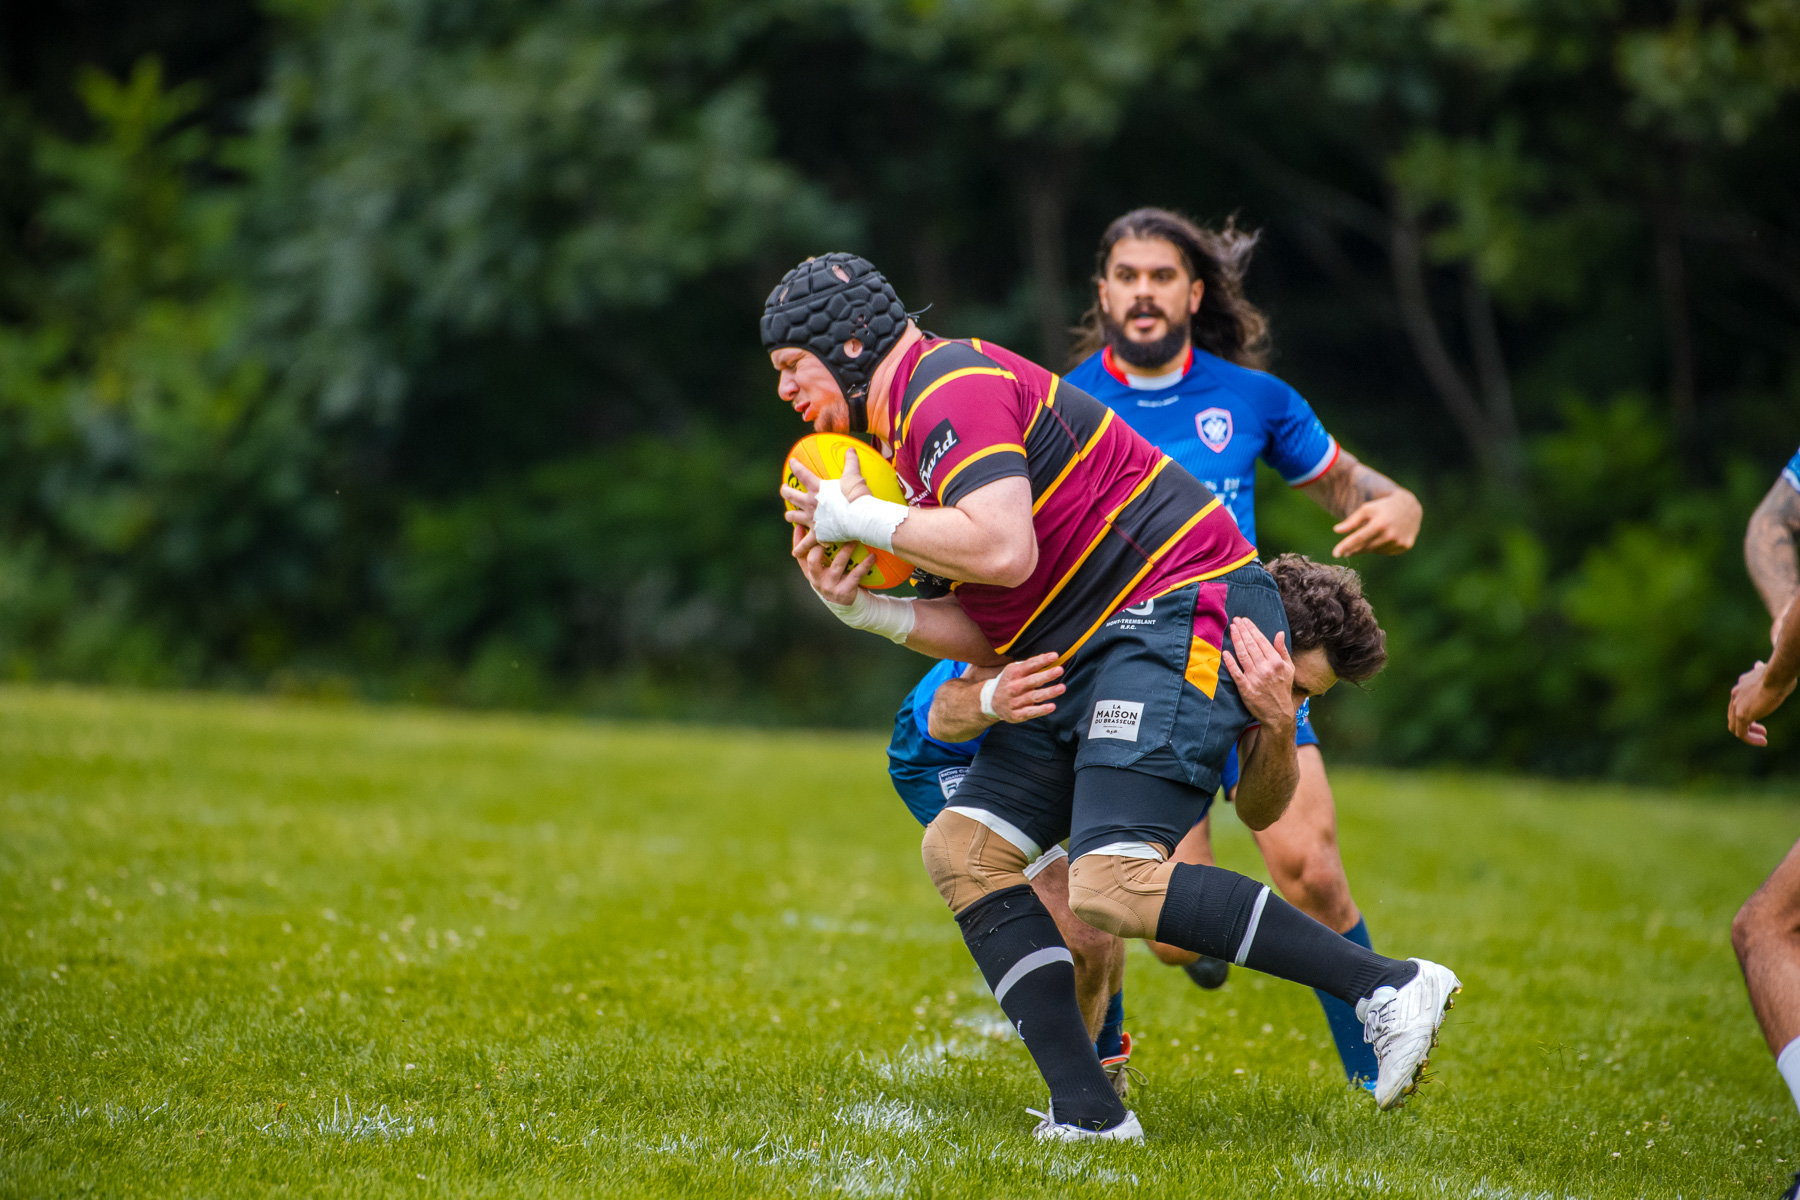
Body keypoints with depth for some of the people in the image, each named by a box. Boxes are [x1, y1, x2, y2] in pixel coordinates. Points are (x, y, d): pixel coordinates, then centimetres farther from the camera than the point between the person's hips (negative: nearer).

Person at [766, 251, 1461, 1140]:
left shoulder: (952, 382, -10)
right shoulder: (907, 426, 22)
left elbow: (1005, 550, -26)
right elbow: (992, 631, 16)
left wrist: (858, 519, -13)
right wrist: (867, 610, 2)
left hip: (1181, 613, -11)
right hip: (1084, 654, 11)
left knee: (1112, 886, -23)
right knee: (961, 848, 2)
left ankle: (1388, 987, -19)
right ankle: (1086, 1111, -3)